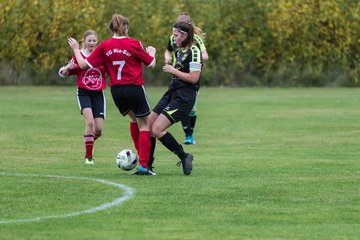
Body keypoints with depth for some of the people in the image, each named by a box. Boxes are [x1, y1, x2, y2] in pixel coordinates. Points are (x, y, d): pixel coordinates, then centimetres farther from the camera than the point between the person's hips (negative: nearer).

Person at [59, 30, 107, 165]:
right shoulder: (79, 56, -4)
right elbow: (63, 73, 1)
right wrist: (67, 68, -21)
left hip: (98, 94, 3)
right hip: (84, 93, -3)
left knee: (99, 130, -3)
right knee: (90, 122, -23)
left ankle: (90, 140, 33)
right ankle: (88, 156, -13)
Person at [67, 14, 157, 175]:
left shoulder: (104, 46, -1)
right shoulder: (133, 44, -9)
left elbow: (84, 64, 1)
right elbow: (151, 64, 1)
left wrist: (76, 49, 18)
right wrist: (152, 52, 23)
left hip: (116, 90, 4)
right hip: (135, 88, -4)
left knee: (134, 118, 27)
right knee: (144, 125, 3)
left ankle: (140, 154, 28)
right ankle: (143, 165, -5)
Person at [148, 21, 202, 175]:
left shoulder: (194, 51, -13)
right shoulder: (180, 52, 14)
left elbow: (194, 78, -19)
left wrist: (173, 70, -14)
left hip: (184, 97, -9)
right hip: (172, 93, 9)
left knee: (157, 129, -17)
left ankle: (184, 157, -4)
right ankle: (147, 166, 11)